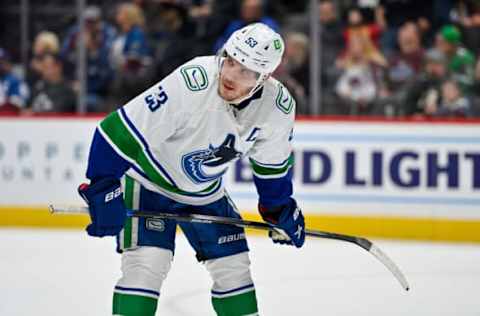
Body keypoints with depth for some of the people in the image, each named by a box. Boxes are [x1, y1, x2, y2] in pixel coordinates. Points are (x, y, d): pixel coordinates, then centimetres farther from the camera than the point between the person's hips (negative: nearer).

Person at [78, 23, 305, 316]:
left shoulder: (280, 107, -18)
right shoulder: (191, 83, -36)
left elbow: (271, 163, 5)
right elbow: (119, 131, -32)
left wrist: (281, 209, 14)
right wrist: (104, 190, -32)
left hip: (206, 192, 6)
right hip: (151, 179, -6)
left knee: (234, 266, 8)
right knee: (147, 262, -20)